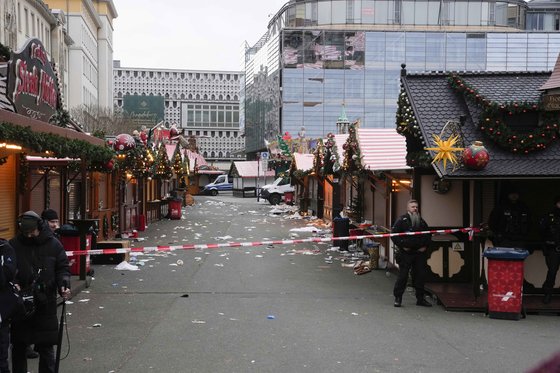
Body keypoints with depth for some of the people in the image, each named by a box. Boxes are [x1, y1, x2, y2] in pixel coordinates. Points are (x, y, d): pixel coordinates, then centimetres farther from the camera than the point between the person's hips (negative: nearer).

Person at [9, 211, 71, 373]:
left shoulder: (53, 244, 0)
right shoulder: (13, 245, -2)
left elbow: (62, 268, 5)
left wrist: (64, 284, -13)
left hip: (46, 304, 0)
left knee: (46, 346, 7)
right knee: (18, 345, 10)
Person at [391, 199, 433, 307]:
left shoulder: (421, 221, 15)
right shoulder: (402, 220, -2)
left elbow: (428, 234, 24)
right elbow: (394, 234, -5)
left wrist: (425, 245, 10)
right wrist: (402, 246, -10)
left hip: (420, 253, 5)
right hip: (406, 253, -5)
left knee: (420, 276, 6)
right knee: (403, 275, -4)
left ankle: (420, 298, 15)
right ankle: (398, 298, 4)